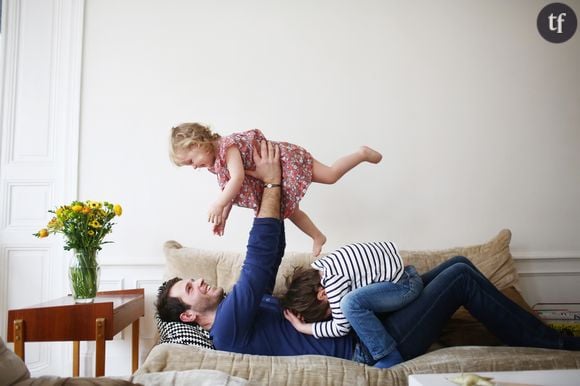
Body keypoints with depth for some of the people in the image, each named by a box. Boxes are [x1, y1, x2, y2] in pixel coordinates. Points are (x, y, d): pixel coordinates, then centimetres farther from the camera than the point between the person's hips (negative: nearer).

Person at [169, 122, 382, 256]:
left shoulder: (227, 146, -29)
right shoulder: (216, 161, 3)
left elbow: (238, 179, -38)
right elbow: (230, 190, 10)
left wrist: (218, 206, -35)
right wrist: (223, 217, 5)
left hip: (287, 159, -9)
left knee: (330, 175, -7)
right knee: (288, 209, 13)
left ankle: (362, 153, 14)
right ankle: (318, 237, 29)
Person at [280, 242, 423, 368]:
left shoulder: (334, 279, -27)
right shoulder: (317, 268, 1)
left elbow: (341, 327, -20)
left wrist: (302, 327, -12)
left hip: (406, 283, -10)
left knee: (351, 303, -28)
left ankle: (390, 356, -13)